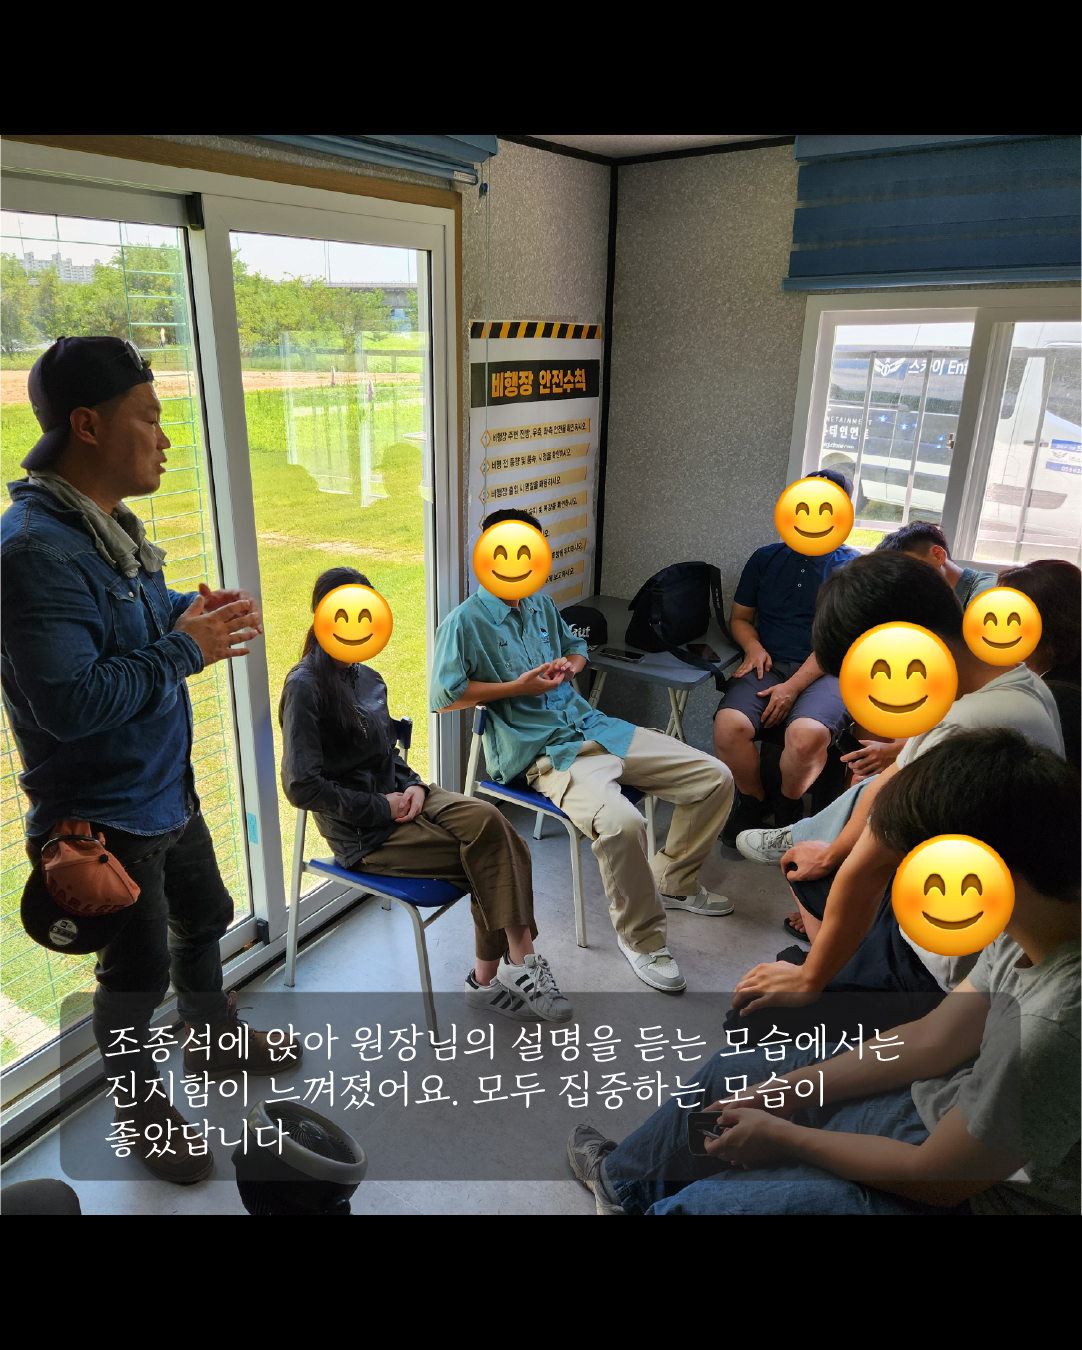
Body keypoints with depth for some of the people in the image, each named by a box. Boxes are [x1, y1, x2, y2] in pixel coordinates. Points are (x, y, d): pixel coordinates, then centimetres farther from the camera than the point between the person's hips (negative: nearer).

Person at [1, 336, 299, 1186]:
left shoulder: (108, 522, 4)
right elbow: (69, 701, -33)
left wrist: (193, 610, -2)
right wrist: (186, 649, -25)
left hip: (167, 788, 9)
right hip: (104, 813, -9)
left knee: (204, 920, 26)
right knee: (138, 972, 11)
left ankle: (214, 1039, 52)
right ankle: (140, 1101, 39)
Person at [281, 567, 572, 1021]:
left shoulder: (368, 678, 13)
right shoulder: (305, 686, -12)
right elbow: (301, 785, -18)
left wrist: (414, 785, 0)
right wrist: (380, 808, -15)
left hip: (397, 800, 7)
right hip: (362, 832, -6)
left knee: (487, 819, -21)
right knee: (488, 852, -20)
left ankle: (489, 977, -15)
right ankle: (517, 964, -6)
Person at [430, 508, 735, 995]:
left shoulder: (541, 604, 18)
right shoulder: (465, 622, -5)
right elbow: (444, 697, -12)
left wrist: (570, 664, 8)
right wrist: (517, 687, -12)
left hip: (594, 727, 8)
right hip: (543, 751, -8)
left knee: (714, 778, 1)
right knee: (621, 822, -37)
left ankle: (673, 881, 22)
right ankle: (640, 937, -10)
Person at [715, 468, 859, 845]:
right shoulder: (766, 558, 18)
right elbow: (739, 617, 23)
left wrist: (793, 686, -14)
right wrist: (753, 646, -2)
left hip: (824, 672, -2)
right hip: (768, 664, 3)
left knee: (806, 735, -34)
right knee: (729, 724, -28)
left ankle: (789, 806, -1)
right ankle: (753, 801, 1)